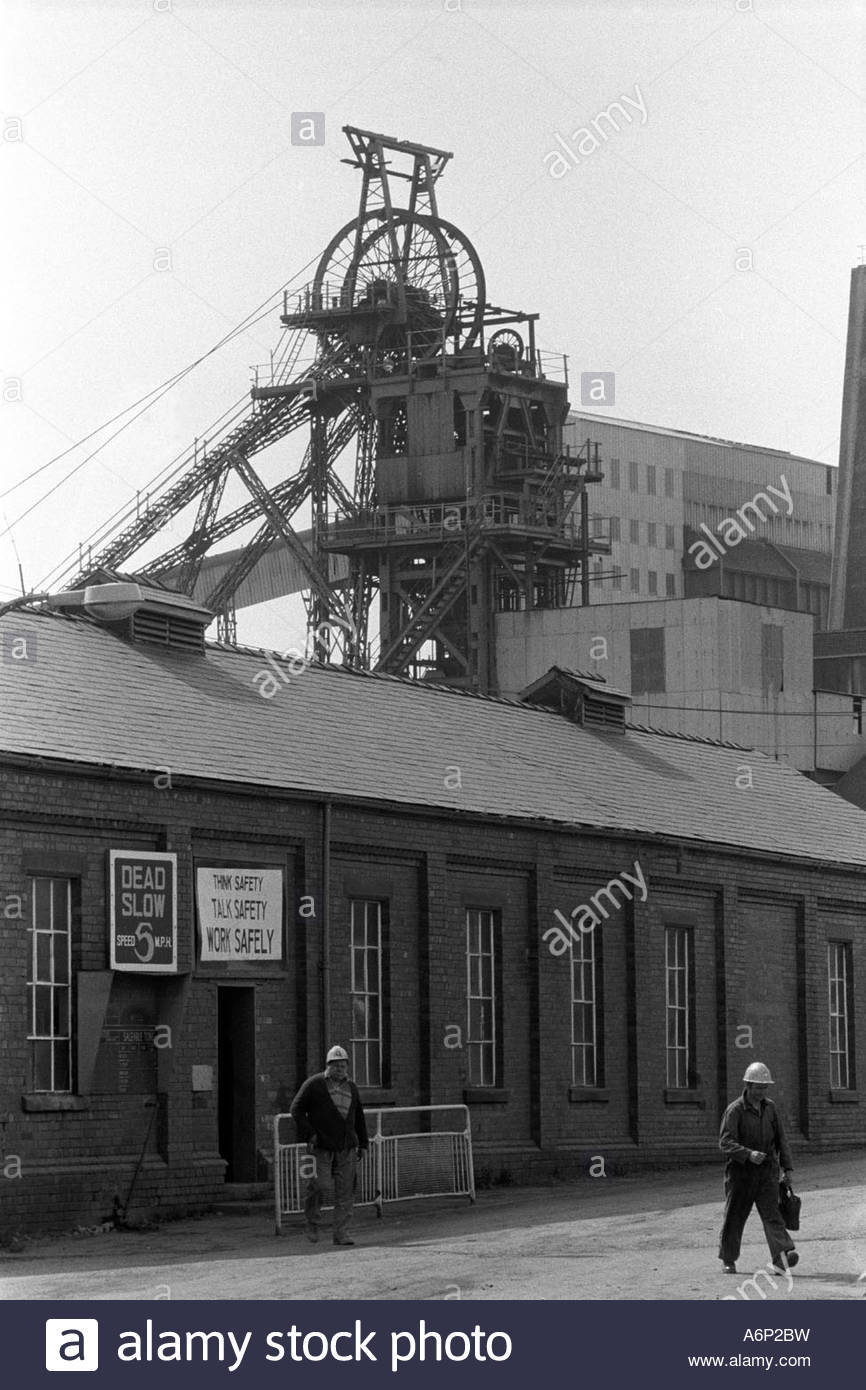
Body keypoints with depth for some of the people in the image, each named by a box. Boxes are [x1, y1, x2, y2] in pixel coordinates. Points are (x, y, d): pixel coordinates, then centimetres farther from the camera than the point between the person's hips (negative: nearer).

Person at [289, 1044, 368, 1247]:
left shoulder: (351, 1087, 17)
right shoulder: (313, 1084, 1)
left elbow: (359, 1118, 25)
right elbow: (296, 1109, -1)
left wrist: (362, 1144, 19)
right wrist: (308, 1134, -9)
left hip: (347, 1147, 4)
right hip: (322, 1146, -4)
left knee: (345, 1192, -1)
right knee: (318, 1184, -8)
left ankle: (341, 1233, 2)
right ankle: (313, 1223, 16)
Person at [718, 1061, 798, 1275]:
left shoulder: (770, 1108, 9)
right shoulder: (735, 1110, -8)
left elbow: (781, 1139, 16)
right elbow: (725, 1142, -18)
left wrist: (788, 1166, 10)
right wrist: (748, 1154, -32)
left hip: (767, 1170, 3)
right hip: (740, 1171, -3)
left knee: (771, 1213, -11)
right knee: (734, 1216, 7)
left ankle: (782, 1259, -25)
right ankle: (728, 1260, 25)